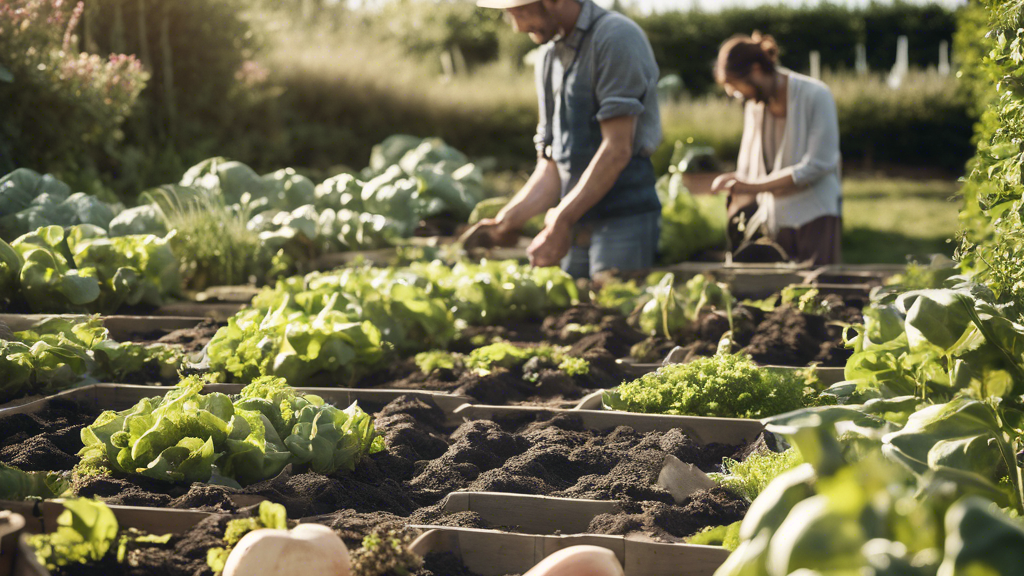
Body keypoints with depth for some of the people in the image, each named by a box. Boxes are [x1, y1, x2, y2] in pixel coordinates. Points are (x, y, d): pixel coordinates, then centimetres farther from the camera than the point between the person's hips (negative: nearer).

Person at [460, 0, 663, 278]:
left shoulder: (616, 37, -8)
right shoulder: (549, 58, 16)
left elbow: (617, 150, -16)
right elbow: (552, 166, 14)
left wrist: (560, 223, -17)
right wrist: (505, 221, -1)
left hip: (623, 220, -7)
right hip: (578, 229, 7)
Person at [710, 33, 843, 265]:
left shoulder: (816, 96, -9)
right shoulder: (754, 104, 10)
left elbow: (817, 165, -15)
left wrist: (754, 185, -17)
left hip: (815, 217, -5)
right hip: (774, 218, 5)